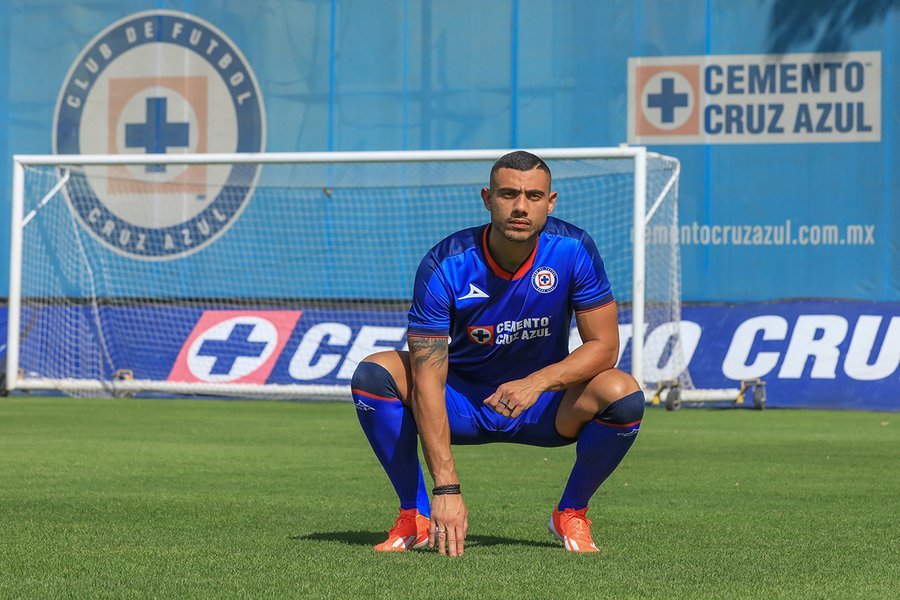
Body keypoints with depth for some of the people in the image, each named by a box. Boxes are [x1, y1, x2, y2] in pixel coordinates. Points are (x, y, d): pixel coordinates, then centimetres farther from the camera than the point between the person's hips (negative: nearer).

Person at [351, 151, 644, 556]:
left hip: (546, 407, 0)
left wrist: (538, 382, -34)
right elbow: (427, 380, -27)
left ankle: (571, 514, -3)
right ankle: (416, 515, -9)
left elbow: (604, 345, -13)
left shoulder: (573, 250, -18)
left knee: (623, 395, -29)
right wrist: (446, 488, -36)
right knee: (373, 373, -26)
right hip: (462, 404, 0)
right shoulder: (444, 266, -23)